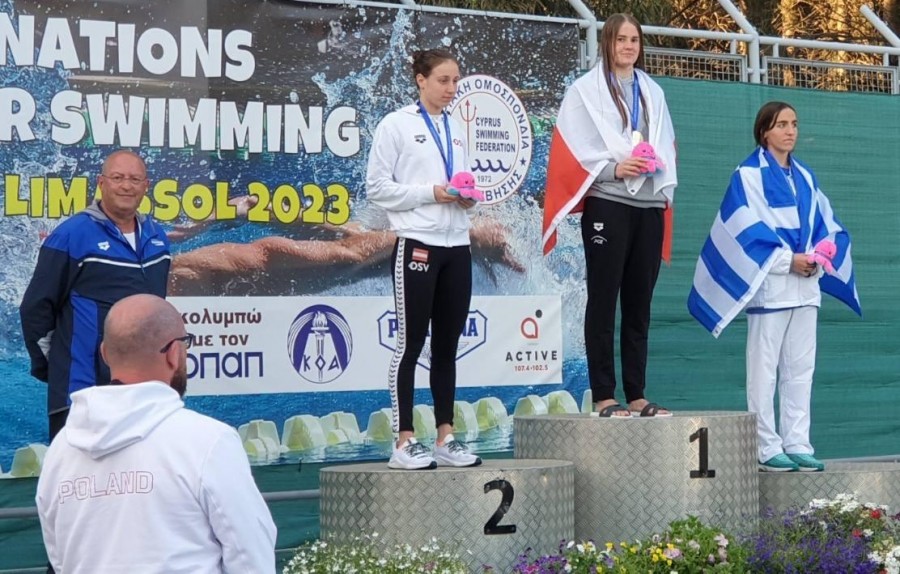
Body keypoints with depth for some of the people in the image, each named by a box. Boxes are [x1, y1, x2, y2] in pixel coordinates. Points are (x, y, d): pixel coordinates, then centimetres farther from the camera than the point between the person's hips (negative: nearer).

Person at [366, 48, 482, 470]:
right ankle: (404, 442, 1)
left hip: (456, 247, 6)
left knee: (447, 346, 8)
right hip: (417, 246, -6)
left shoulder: (457, 129, 15)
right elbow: (377, 188, -8)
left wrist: (467, 197, 0)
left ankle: (446, 438, 13)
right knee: (410, 344, -3)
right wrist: (430, 193, -16)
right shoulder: (396, 125, -4)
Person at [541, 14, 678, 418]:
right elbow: (574, 148, -5)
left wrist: (664, 182, -1)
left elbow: (666, 146, 17)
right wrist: (613, 168, -18)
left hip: (649, 206, 5)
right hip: (607, 205, -5)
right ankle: (603, 397, -1)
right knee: (603, 303, -3)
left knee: (639, 305, 7)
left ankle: (637, 396, 11)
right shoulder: (585, 90, 2)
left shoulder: (653, 93, 18)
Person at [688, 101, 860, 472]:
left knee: (801, 368, 5)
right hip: (769, 284, -6)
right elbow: (748, 228, -9)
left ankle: (797, 444, 9)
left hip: (806, 285, 6)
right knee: (764, 369, -3)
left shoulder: (804, 177, 18)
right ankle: (767, 448, -1)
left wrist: (819, 256, -7)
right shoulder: (748, 175, -1)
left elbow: (825, 224, 13)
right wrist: (788, 260, -16)